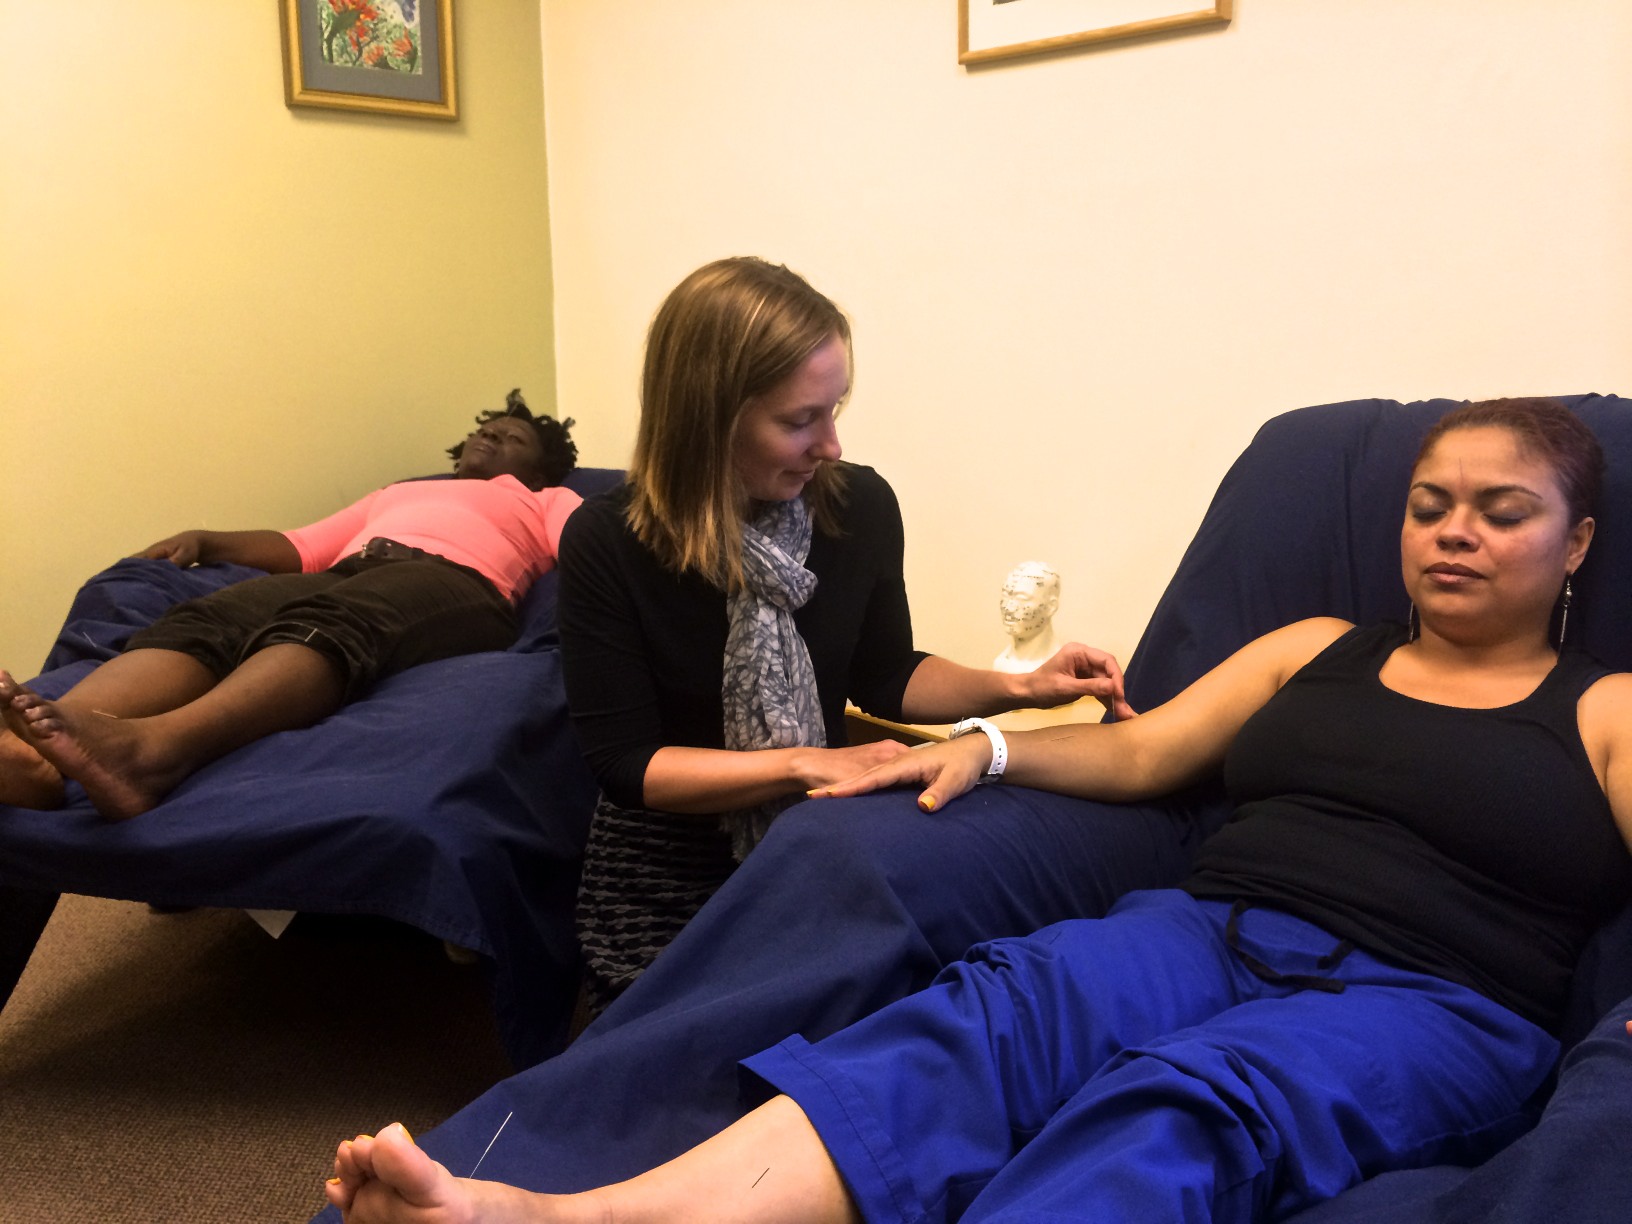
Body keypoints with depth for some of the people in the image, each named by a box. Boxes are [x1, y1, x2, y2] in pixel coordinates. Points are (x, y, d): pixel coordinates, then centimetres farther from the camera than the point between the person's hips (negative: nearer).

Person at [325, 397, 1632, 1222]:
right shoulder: (1315, 648, 23)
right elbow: (1144, 749, 17)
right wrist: (991, 744, 1)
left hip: (1429, 1001, -3)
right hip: (1211, 925, 3)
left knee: (1175, 1108, -36)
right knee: (996, 1007, -28)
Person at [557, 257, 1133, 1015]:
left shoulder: (860, 506, -11)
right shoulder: (606, 544, -20)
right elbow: (624, 762, -19)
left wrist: (1019, 687, -7)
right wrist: (807, 764, -26)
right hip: (663, 895, -2)